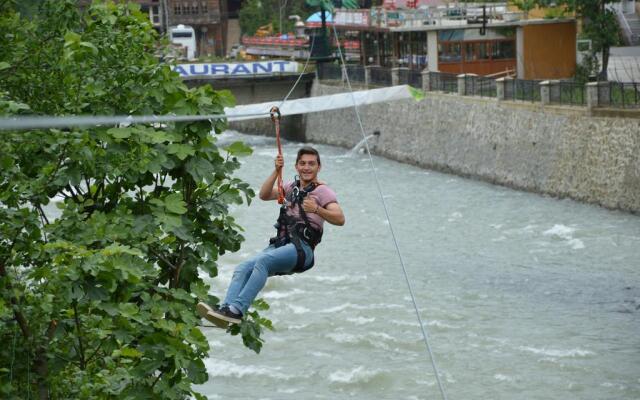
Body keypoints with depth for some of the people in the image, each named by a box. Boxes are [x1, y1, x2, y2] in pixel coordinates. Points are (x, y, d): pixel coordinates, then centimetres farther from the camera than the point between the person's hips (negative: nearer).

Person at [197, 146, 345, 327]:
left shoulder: (323, 191, 6)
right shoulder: (291, 187, 24)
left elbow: (340, 219, -10)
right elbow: (264, 195, 8)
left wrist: (317, 210, -27)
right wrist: (276, 171, -3)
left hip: (301, 248, -6)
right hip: (280, 244, 6)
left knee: (262, 261, -32)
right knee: (243, 268, -18)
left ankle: (237, 309, -41)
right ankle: (226, 307, -34)